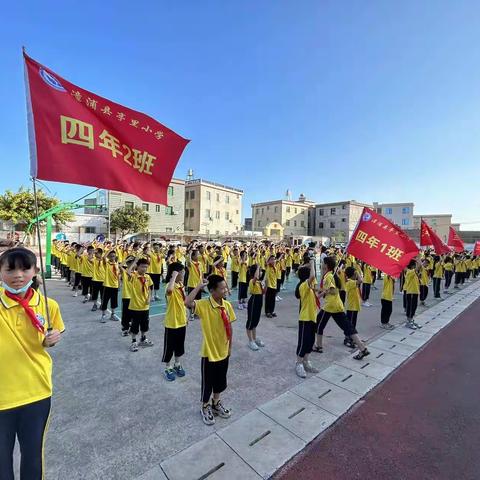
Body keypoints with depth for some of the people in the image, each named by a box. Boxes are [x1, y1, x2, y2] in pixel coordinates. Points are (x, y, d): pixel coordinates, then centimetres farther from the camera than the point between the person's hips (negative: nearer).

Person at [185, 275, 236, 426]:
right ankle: (205, 407, 42)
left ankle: (216, 403, 50)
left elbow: (229, 327, 2)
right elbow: (187, 303, -43)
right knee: (207, 382, 15)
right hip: (209, 353, -5)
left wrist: (230, 346, 9)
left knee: (220, 380, 24)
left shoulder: (227, 305, -8)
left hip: (223, 351, 5)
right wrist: (200, 286, -37)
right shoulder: (203, 305, -23)